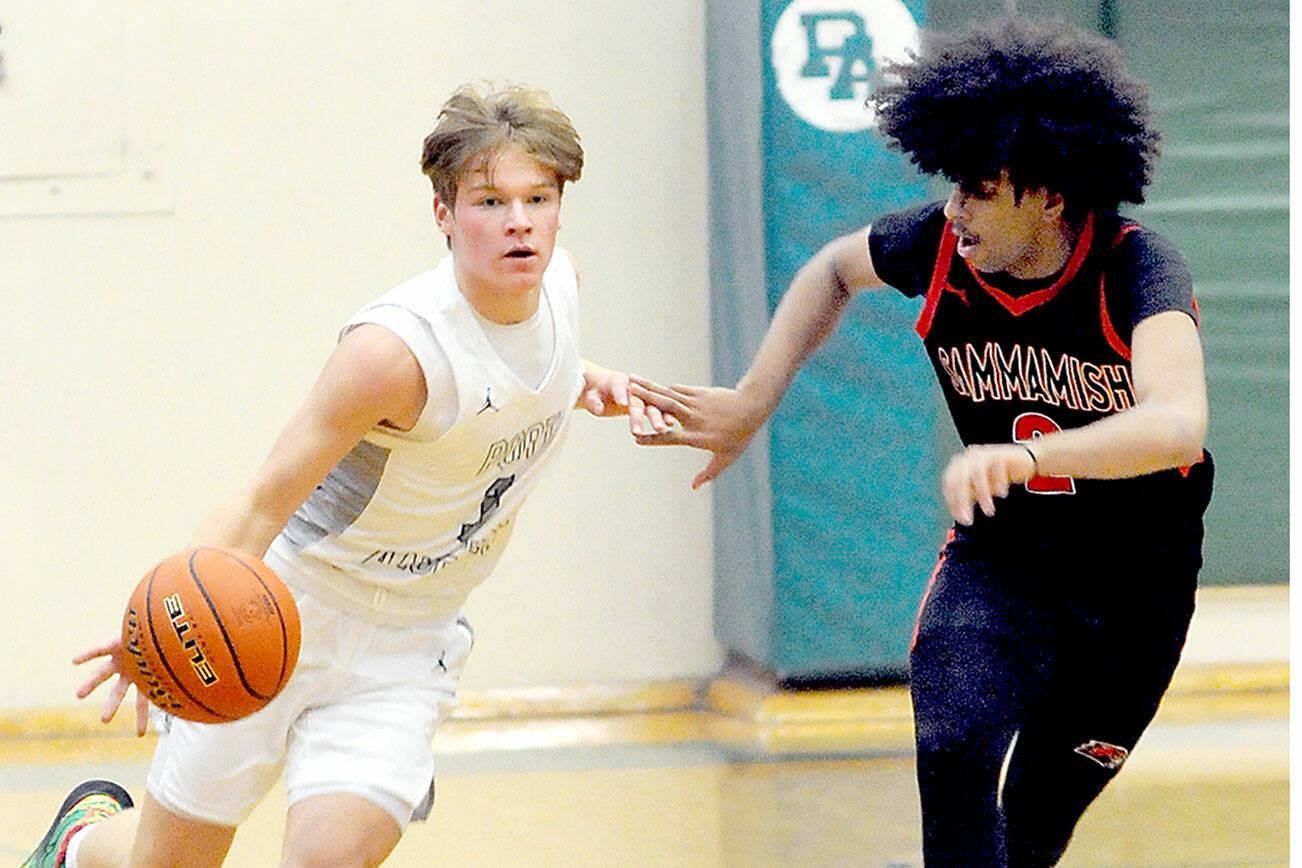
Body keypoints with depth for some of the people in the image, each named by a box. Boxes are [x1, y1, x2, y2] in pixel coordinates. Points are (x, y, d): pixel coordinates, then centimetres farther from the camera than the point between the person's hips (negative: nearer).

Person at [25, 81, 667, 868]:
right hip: (284, 617, -4)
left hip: (406, 646, 5)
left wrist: (588, 386, 0)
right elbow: (267, 498, -29)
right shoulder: (397, 346, -29)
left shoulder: (559, 277, -6)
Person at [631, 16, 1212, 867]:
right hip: (998, 558, 2)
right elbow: (835, 270, 10)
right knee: (955, 752, -25)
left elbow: (1178, 423, -48)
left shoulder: (1138, 268, -28)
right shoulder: (943, 243, -15)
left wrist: (1023, 456, -63)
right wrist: (750, 403, 1)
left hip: (1138, 582, -2)